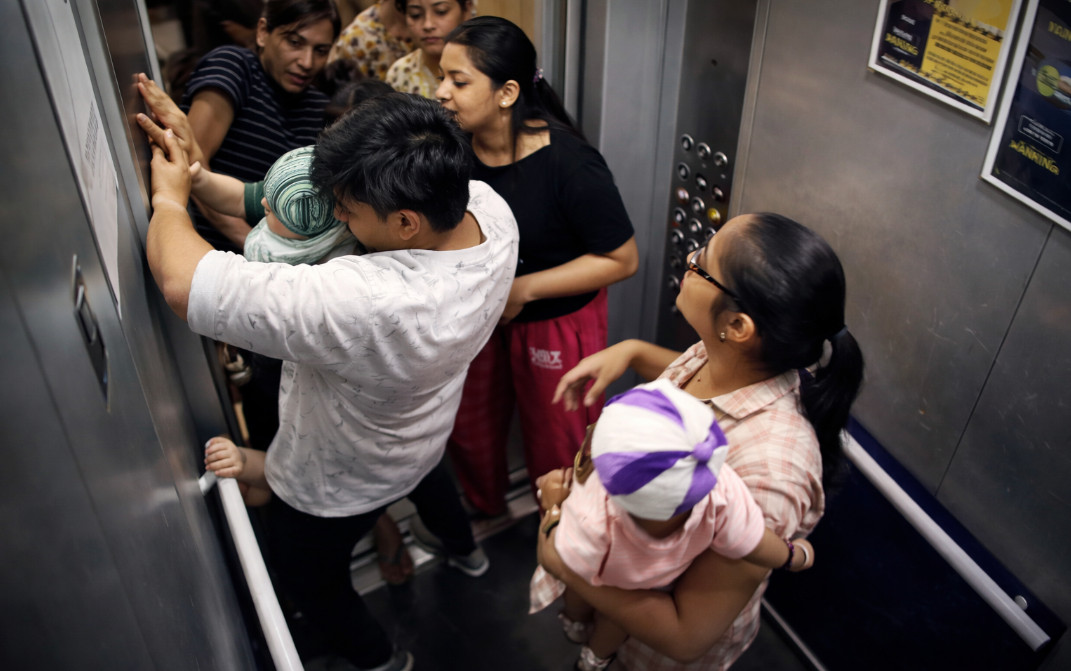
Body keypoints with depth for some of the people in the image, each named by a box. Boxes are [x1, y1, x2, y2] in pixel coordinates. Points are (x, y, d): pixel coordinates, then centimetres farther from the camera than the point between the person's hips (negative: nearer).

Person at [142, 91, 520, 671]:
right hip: (425, 430, 7)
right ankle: (463, 548, 71)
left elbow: (180, 280, -44)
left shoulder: (362, 304, -49)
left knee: (307, 580, 26)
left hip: (334, 486, -7)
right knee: (425, 471, 42)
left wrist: (170, 199, -21)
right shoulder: (490, 209, -26)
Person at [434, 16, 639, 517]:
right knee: (468, 429, 24)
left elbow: (622, 259, -22)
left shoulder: (571, 165, -29)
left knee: (555, 444, 16)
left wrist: (523, 289, -26)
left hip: (555, 321, -5)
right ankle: (483, 511, 56)